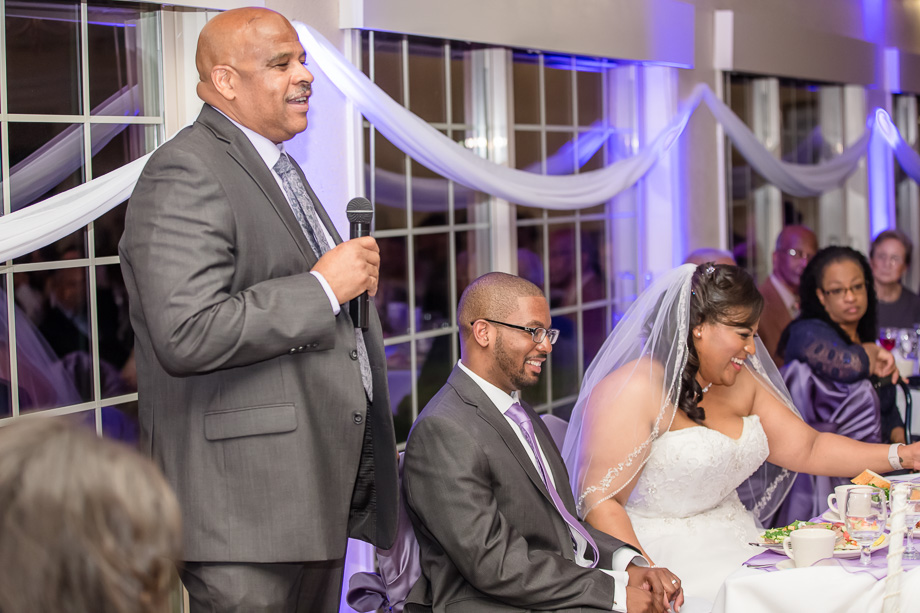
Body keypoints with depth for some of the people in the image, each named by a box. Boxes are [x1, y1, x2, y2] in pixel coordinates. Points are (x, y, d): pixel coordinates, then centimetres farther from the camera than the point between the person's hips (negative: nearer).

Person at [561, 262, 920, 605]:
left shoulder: (741, 383, 12)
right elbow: (600, 499, -18)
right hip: (660, 552, -8)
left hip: (734, 539, 8)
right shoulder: (635, 390, -14)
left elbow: (808, 449, 17)